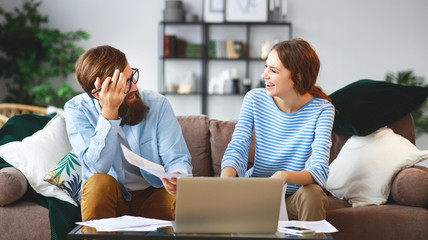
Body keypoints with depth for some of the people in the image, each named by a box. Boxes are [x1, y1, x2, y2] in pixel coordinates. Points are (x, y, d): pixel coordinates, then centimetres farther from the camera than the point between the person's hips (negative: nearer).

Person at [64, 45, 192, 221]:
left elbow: (177, 158, -7)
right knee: (99, 182, -33)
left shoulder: (157, 104, -6)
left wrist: (177, 177, -32)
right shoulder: (77, 109, -11)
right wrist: (109, 112, -30)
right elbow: (98, 167, -23)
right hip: (107, 198, 0)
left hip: (153, 196, 1)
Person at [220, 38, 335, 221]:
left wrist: (285, 176, -45)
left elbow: (319, 169, -23)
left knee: (313, 193, -33)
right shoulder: (254, 99, -4)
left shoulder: (321, 109, -12)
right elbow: (236, 148, -10)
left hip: (295, 196, -1)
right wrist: (225, 178, -34)